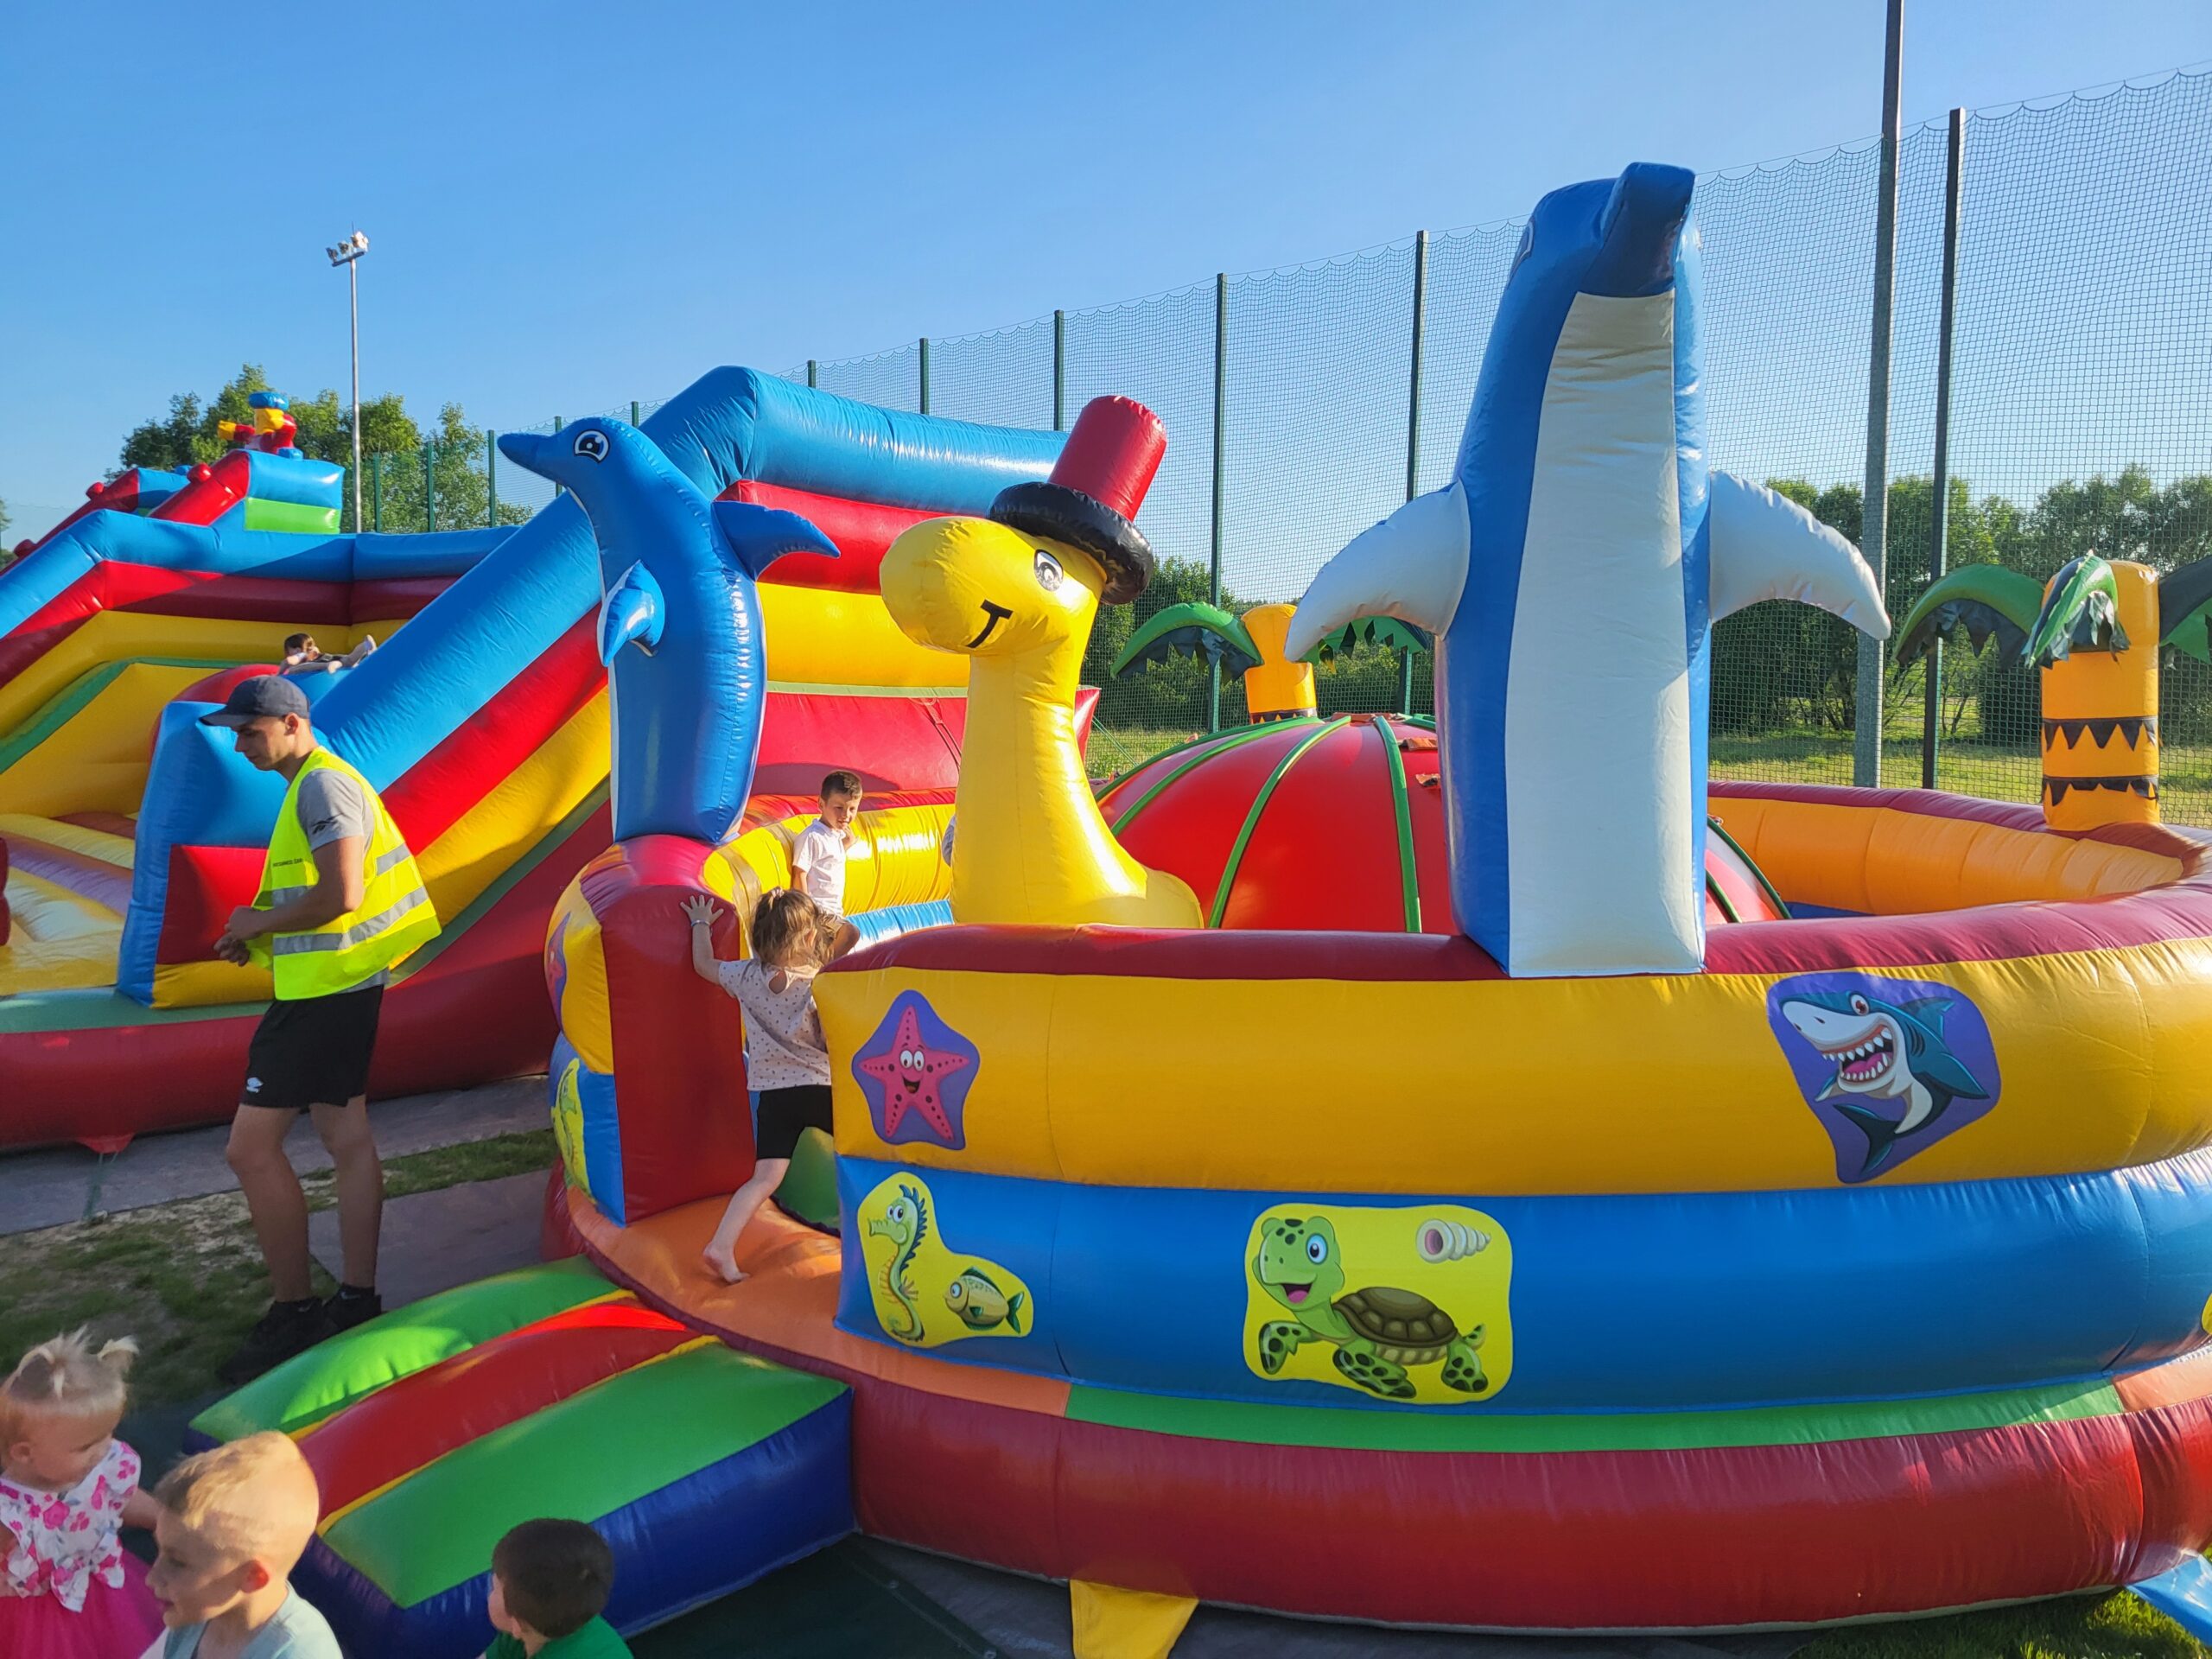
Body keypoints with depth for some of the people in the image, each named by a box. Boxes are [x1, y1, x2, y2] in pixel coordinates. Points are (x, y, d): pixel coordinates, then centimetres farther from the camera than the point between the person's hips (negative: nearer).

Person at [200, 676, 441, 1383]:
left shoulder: (322, 785, -16)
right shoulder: (316, 784, 15)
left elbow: (340, 895, -26)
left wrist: (256, 922, -11)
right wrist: (257, 934, 8)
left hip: (325, 989, -10)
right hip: (338, 984, 10)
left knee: (252, 1147, -5)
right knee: (348, 1139, 12)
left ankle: (293, 1309, 5)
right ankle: (357, 1297, 20)